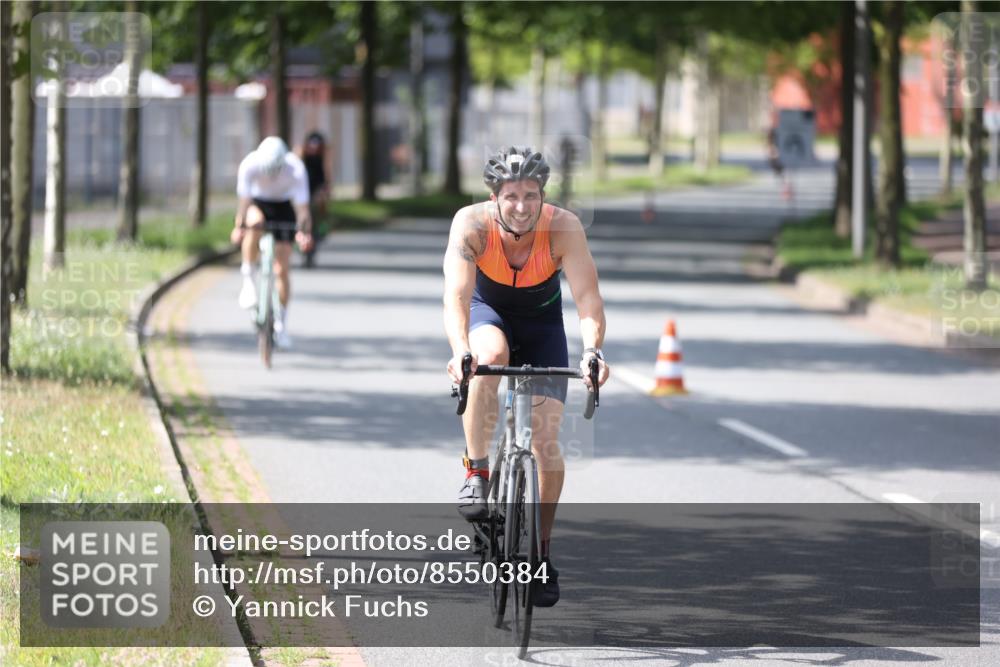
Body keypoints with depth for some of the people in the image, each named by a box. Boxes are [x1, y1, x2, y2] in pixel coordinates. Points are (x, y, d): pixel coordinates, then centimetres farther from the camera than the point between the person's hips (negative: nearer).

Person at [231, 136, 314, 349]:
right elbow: (244, 200, -32)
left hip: (283, 206, 0)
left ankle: (281, 324, 9)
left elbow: (302, 206, -32)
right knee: (255, 221, -39)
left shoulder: (295, 168, -30)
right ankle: (249, 280, -25)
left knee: (281, 269, -6)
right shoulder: (250, 164, -30)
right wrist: (239, 227, -46)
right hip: (258, 203, 0)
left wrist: (305, 233, -46)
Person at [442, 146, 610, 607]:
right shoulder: (472, 224, -31)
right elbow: (457, 295, -41)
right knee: (490, 355, -38)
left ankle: (542, 547, 9)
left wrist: (592, 349, -55)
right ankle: (476, 471, -22)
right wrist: (460, 351, -58)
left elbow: (587, 295, -37)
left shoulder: (563, 228, -30)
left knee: (546, 438, -9)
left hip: (541, 321, 1)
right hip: (489, 312, -1)